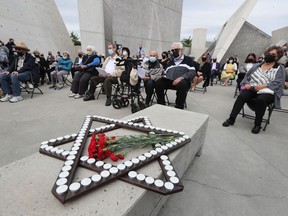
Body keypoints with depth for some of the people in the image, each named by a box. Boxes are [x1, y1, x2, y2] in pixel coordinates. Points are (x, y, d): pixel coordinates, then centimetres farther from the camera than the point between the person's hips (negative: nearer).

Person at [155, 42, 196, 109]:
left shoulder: (188, 60, 11)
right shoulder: (170, 62, 28)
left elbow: (192, 72, -3)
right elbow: (165, 73, 27)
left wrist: (181, 78, -19)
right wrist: (164, 78, 2)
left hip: (182, 81, -4)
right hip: (169, 81, 5)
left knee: (182, 85, -39)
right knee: (158, 83, -21)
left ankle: (179, 107, -25)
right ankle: (161, 105, -11)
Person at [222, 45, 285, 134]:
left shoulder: (280, 68, 9)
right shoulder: (256, 66, 19)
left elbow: (278, 82, -6)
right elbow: (247, 76, 16)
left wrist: (263, 86, -21)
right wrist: (246, 84, -7)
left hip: (267, 92, -2)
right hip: (252, 89, 3)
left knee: (261, 100, -37)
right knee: (242, 96, -30)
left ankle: (257, 124, -19)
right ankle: (231, 119, -25)